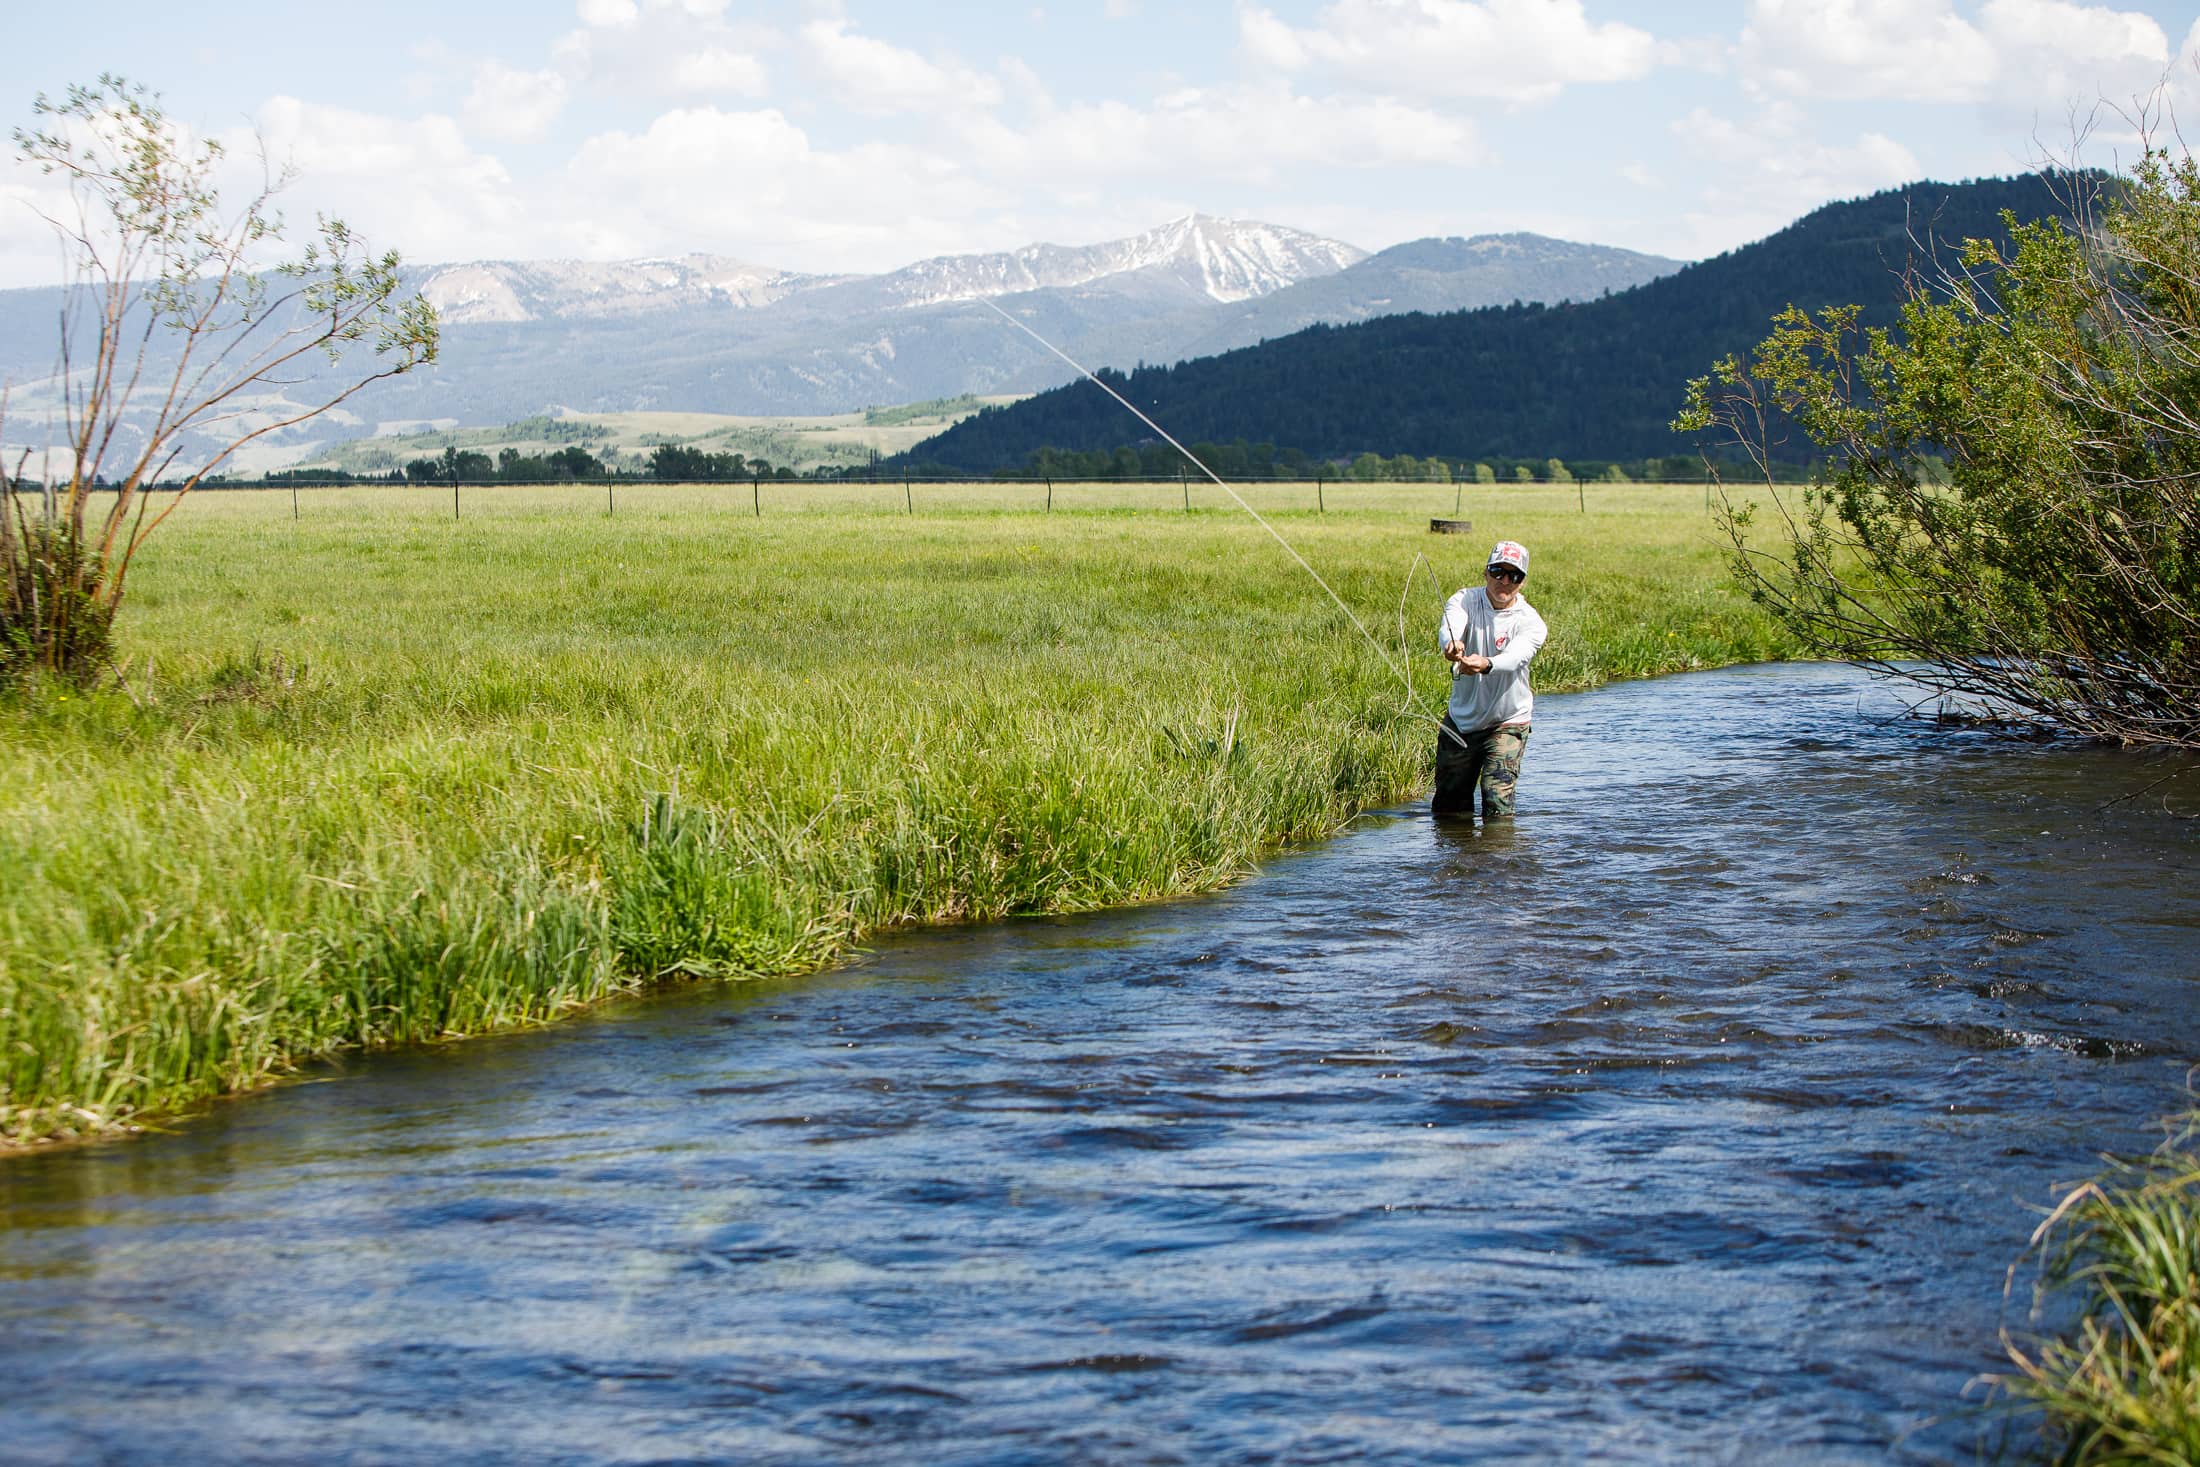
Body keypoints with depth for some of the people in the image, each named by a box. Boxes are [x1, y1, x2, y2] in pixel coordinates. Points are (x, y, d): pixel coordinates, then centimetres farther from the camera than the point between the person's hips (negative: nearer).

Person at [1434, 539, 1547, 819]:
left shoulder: (1531, 623, -16)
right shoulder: (1465, 600, -10)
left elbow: (1514, 658, -36)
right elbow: (1448, 628, -32)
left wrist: (1485, 665, -59)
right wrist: (1451, 645, -58)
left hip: (1507, 723, -3)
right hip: (1460, 719, 3)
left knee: (1497, 809, -14)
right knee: (1448, 806, 11)